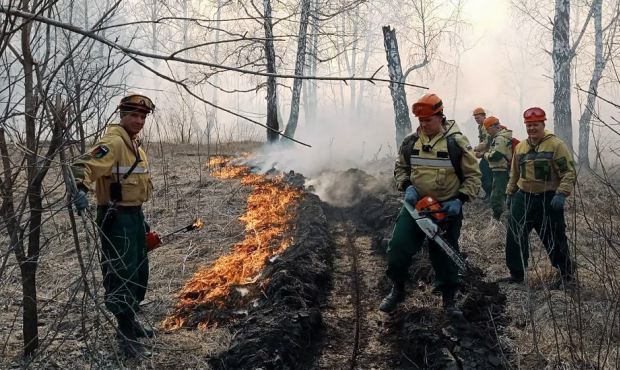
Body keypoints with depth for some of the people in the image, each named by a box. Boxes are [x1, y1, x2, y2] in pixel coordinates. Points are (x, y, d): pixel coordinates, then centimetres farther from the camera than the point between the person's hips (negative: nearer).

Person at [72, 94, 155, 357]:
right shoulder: (113, 142, -17)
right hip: (116, 218, -10)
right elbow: (85, 166, -32)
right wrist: (81, 188, -52)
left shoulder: (134, 143, 14)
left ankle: (130, 320, 38)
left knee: (140, 272, 20)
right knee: (122, 275, -7)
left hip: (135, 215, 10)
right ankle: (127, 337, 1)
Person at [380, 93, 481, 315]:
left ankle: (449, 299, 24)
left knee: (446, 256, 6)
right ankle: (397, 290, 15)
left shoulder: (457, 143, -9)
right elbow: (400, 168, 14)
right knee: (398, 247, -6)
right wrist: (407, 186, -6)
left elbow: (473, 176, -5)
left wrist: (460, 200, -17)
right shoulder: (410, 142, 2)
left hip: (447, 210, -2)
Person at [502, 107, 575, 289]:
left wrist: (561, 194, -22)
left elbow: (569, 173, -12)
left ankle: (566, 273, 24)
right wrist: (510, 194, 20)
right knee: (514, 237, 7)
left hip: (548, 200, -6)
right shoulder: (520, 147, 10)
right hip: (523, 198, 6)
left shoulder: (556, 145, -9)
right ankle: (516, 274, 21)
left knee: (553, 239, 4)